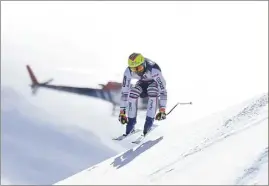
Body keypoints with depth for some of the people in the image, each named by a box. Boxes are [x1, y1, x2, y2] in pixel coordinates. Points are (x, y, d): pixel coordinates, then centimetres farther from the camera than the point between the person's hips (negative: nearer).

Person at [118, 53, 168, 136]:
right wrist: (122, 112, -25)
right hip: (142, 82, 3)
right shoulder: (128, 72, -29)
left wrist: (162, 110, -41)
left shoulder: (154, 70, -41)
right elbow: (124, 91, -24)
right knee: (132, 94, -25)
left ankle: (149, 123, -26)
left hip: (155, 82, -3)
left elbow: (163, 90, -38)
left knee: (153, 93, -35)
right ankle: (131, 124, -13)